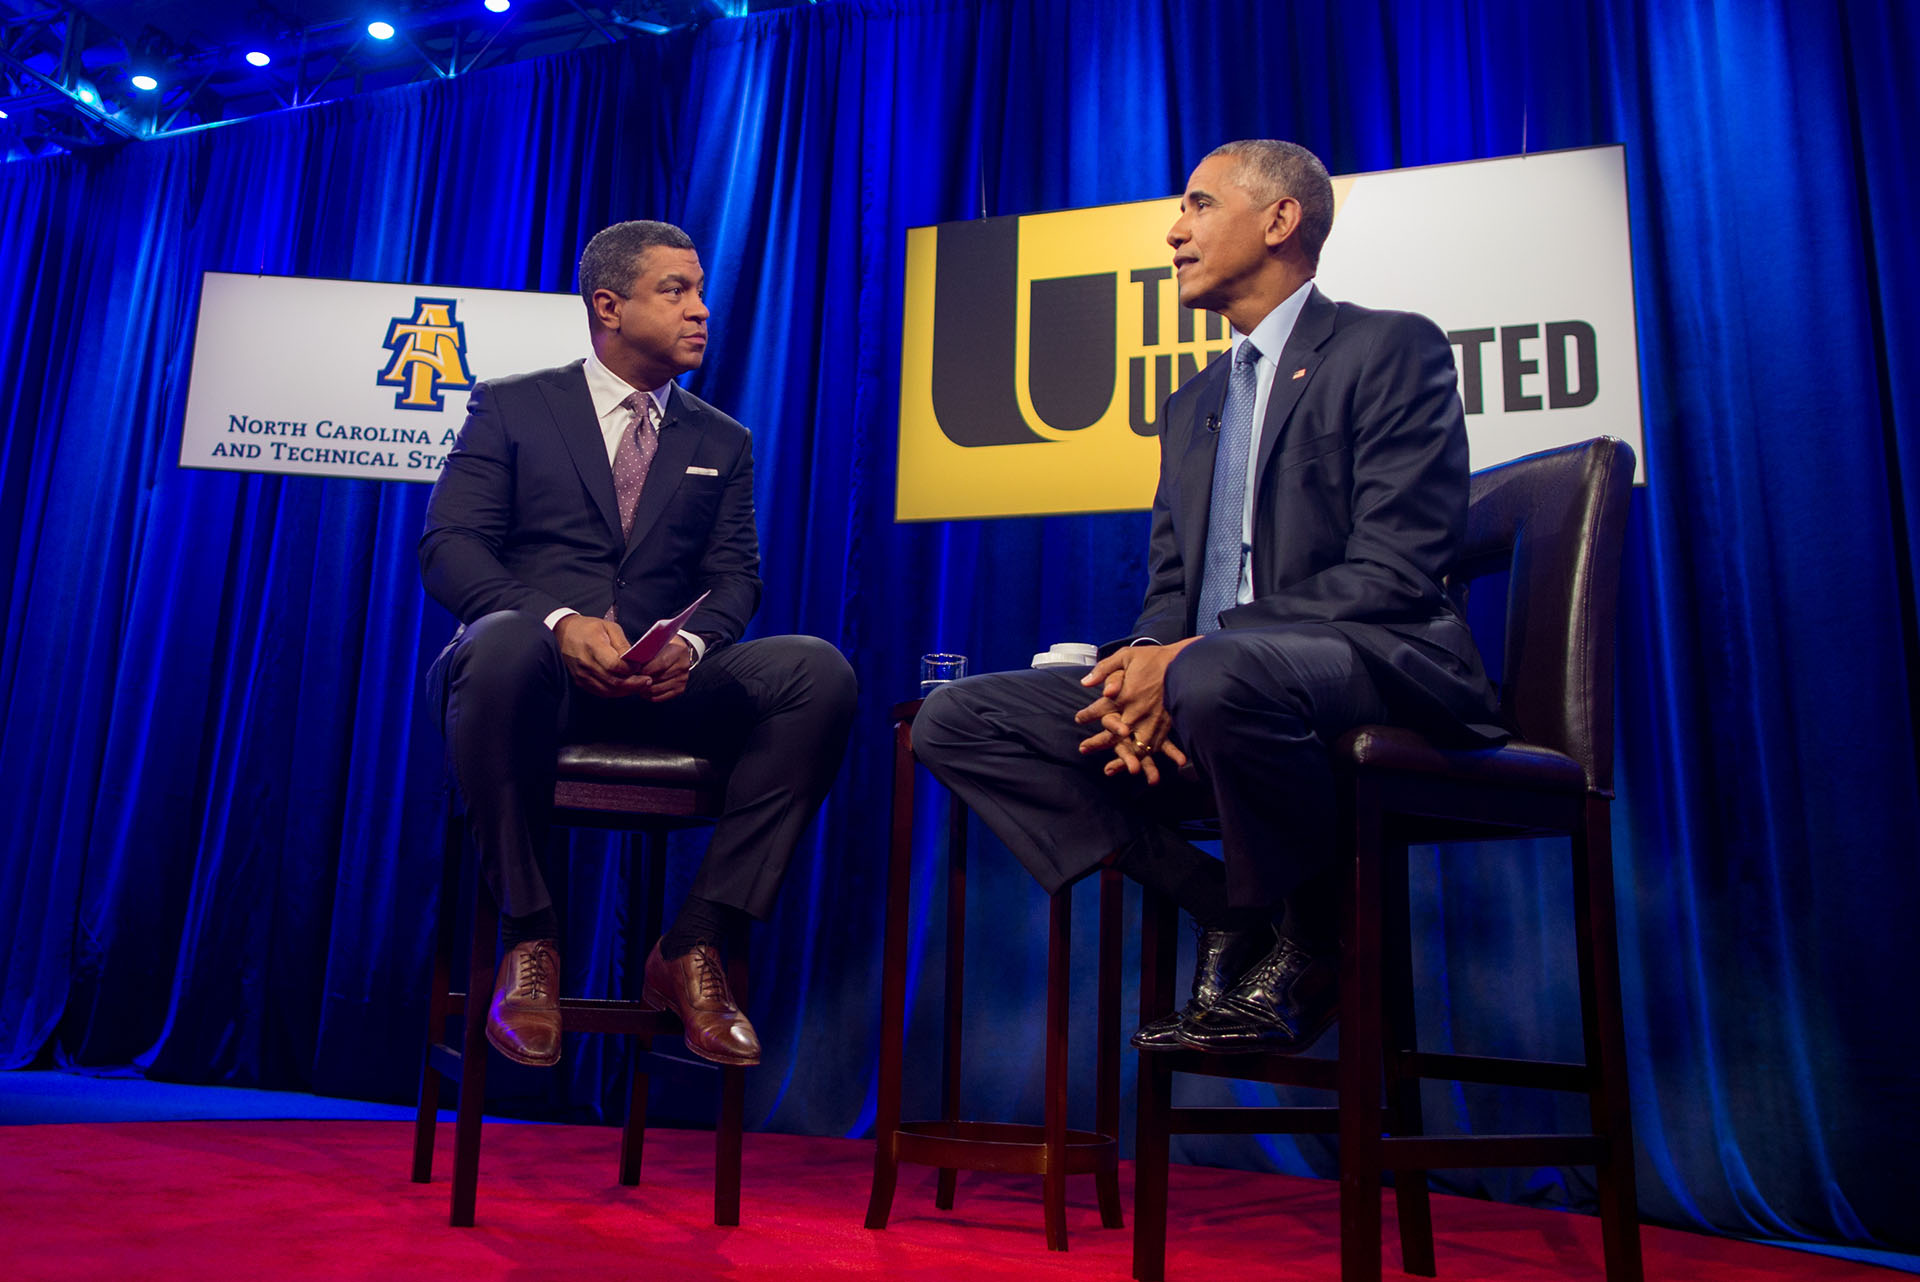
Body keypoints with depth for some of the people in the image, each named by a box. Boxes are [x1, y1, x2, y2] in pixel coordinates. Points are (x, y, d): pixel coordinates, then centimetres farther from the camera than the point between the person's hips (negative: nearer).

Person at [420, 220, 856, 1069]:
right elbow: (447, 546, -1)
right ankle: (529, 939, -20)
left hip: (664, 687, 3)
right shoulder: (510, 407, 11)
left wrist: (692, 645, -16)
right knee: (506, 642, -39)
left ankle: (695, 947, -19)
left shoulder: (723, 443, 20)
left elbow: (735, 580, 9)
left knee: (818, 670, -25)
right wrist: (559, 623, -21)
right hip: (537, 671, -2)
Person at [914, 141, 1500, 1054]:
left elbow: (1393, 572, -13)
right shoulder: (1193, 405, 23)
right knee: (954, 720, -6)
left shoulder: (1391, 349, 0)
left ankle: (1311, 945, -11)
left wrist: (1191, 656, -21)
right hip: (1197, 679, 7)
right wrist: (1141, 667, -8)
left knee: (1220, 677, -41)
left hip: (1380, 666, -7)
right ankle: (1234, 917, -7)